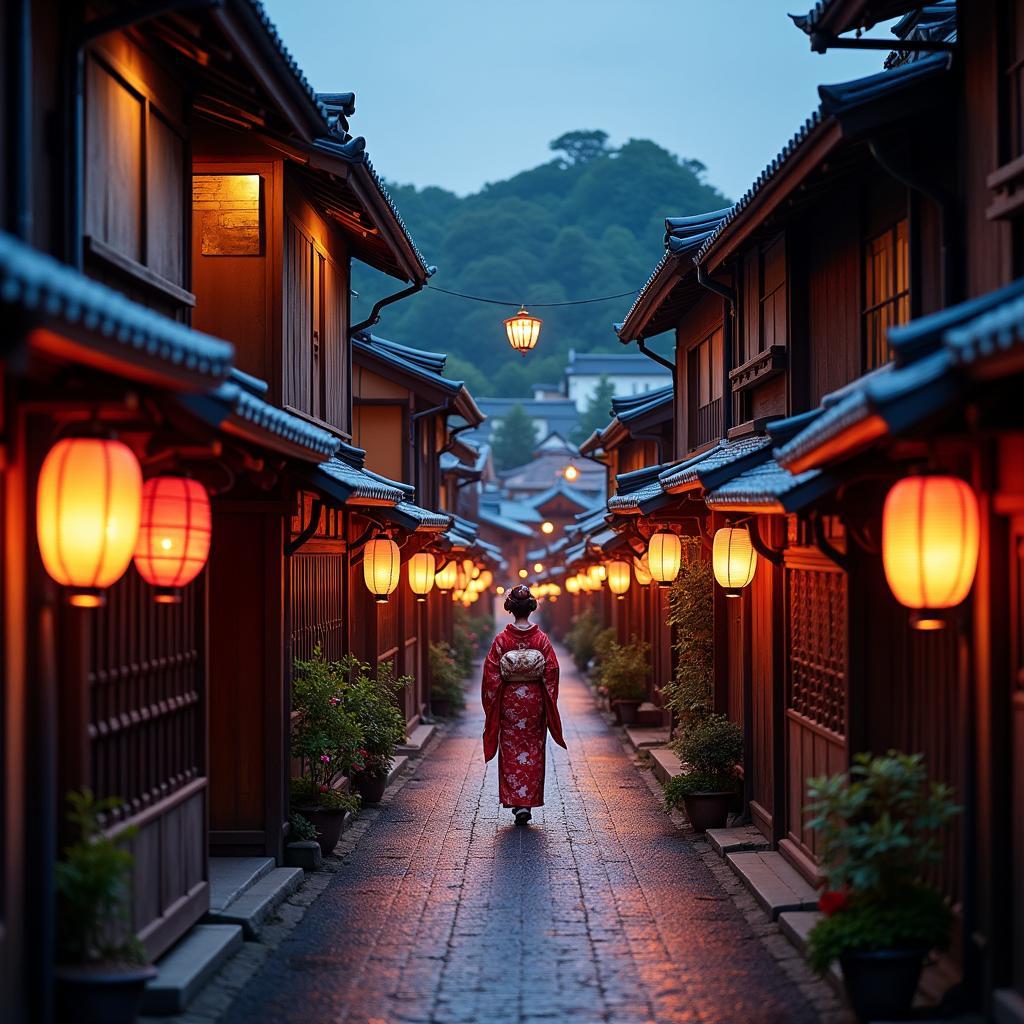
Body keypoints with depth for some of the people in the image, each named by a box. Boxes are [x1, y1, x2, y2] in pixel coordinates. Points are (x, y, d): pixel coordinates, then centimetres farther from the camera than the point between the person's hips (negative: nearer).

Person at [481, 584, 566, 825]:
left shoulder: (502, 639, -8)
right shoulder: (541, 639, -6)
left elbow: (492, 676, -7)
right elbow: (552, 673, -5)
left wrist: (492, 705, 3)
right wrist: (549, 704, 4)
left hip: (509, 700, -1)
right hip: (535, 700, 1)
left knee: (511, 751, 7)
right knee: (533, 752, 10)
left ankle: (516, 803, -1)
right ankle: (529, 801, 6)